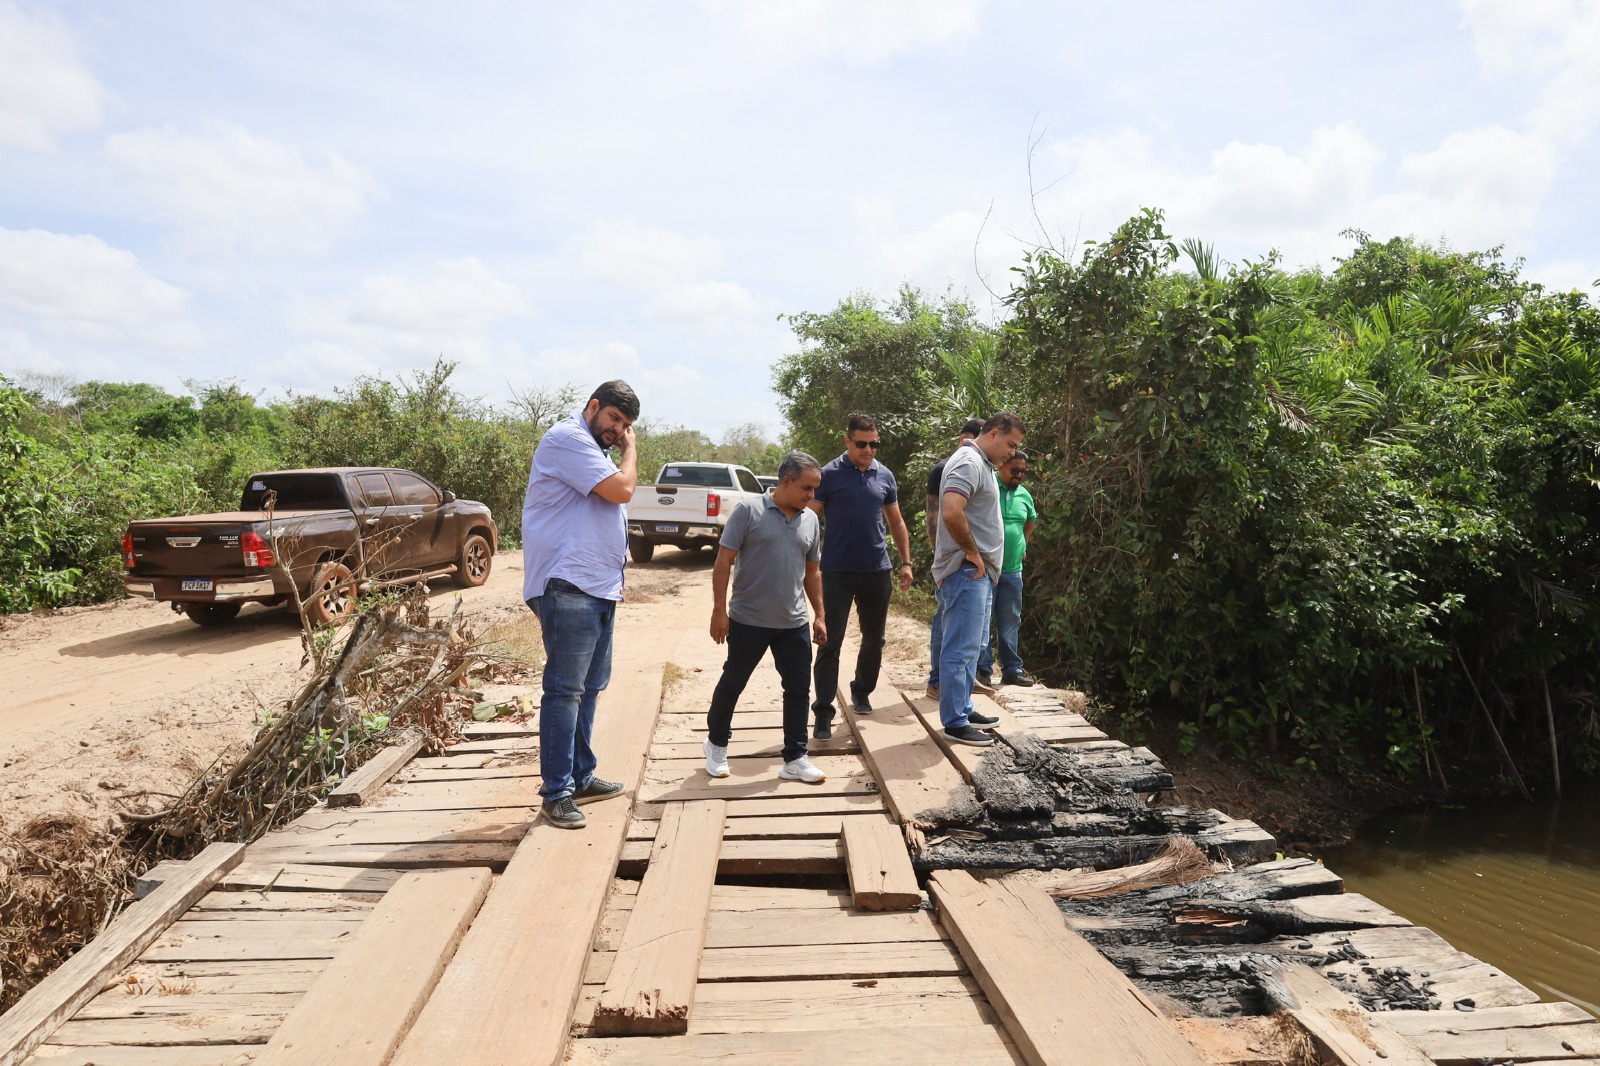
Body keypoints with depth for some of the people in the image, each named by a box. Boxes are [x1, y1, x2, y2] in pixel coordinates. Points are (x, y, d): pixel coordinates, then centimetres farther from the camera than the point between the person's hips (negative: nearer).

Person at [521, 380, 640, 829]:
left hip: (599, 589, 11)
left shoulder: (595, 451, 23)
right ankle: (556, 794, 0)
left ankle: (581, 776, 26)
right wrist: (630, 449, -3)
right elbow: (621, 489, -16)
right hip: (568, 587, -11)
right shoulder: (568, 438, -9)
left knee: (589, 686, 15)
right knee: (565, 689, -7)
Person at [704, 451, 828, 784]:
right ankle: (716, 743, 32)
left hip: (794, 623, 5)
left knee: (799, 688, 6)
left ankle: (795, 759, 17)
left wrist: (819, 615, 12)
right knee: (733, 683, 10)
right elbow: (723, 561, -10)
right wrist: (719, 610, -13)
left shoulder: (810, 520, 6)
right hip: (748, 620, -4)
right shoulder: (748, 511, -10)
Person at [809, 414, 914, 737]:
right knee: (830, 642, -4)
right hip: (837, 573, -4)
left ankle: (862, 693, 35)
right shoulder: (829, 475, -5)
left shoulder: (885, 477, 7)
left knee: (874, 638, 14)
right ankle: (823, 713, 1)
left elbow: (896, 522, 16)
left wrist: (906, 562, 9)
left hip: (877, 571, 4)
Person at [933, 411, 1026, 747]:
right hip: (967, 572, -11)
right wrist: (972, 553, -18)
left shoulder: (981, 463, 17)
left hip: (979, 573, 11)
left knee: (969, 646, 17)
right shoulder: (968, 463, -16)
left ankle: (964, 709, 27)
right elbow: (951, 513, -31)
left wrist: (981, 558, 15)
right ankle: (954, 723, 1)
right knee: (961, 648, -5)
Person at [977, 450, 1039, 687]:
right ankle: (983, 669, 4)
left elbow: (1031, 521, 30)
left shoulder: (1025, 495, 11)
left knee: (1010, 621, 12)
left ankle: (1012, 669, 21)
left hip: (1013, 569, 6)